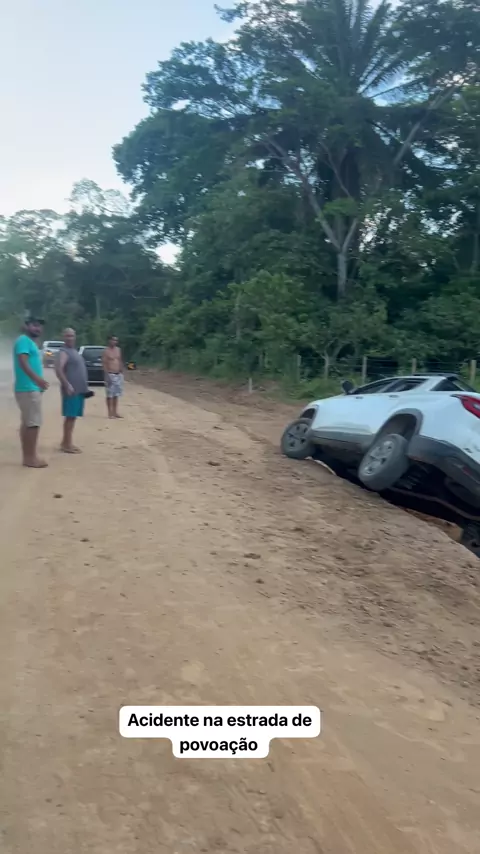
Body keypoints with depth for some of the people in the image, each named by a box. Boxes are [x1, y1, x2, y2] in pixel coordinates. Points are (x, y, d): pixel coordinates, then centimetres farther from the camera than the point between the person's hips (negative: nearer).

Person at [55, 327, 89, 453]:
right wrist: (67, 385, -30)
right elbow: (58, 369, -23)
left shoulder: (75, 351, 21)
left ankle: (66, 442, 17)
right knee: (70, 416, -8)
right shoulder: (64, 352, -9)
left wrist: (85, 387, 22)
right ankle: (67, 444, -5)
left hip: (79, 390, 9)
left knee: (73, 417, 11)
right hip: (71, 390, -9)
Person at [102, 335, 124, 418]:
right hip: (110, 374, -6)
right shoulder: (106, 351, -7)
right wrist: (107, 375, -17)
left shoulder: (118, 350, 11)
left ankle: (115, 412, 17)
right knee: (110, 395, -3)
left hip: (118, 374, 6)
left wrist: (122, 372, 11)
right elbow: (104, 363, -10)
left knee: (116, 394, 10)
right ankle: (110, 413, 1)